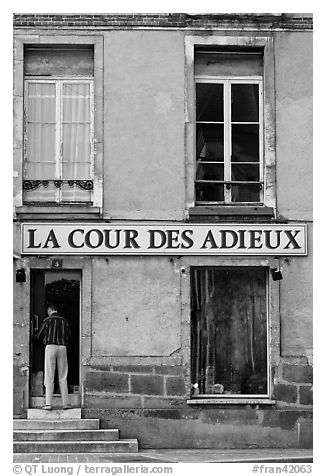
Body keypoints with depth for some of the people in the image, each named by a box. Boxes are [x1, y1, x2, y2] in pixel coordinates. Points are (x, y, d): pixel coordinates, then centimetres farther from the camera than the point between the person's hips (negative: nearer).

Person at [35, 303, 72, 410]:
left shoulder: (47, 320, 1)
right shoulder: (64, 320, 11)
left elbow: (39, 335, 5)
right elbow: (69, 336, 12)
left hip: (51, 346, -3)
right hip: (62, 347, 3)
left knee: (49, 377, -3)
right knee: (63, 377, 7)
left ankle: (48, 403, -10)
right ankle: (65, 403, 3)